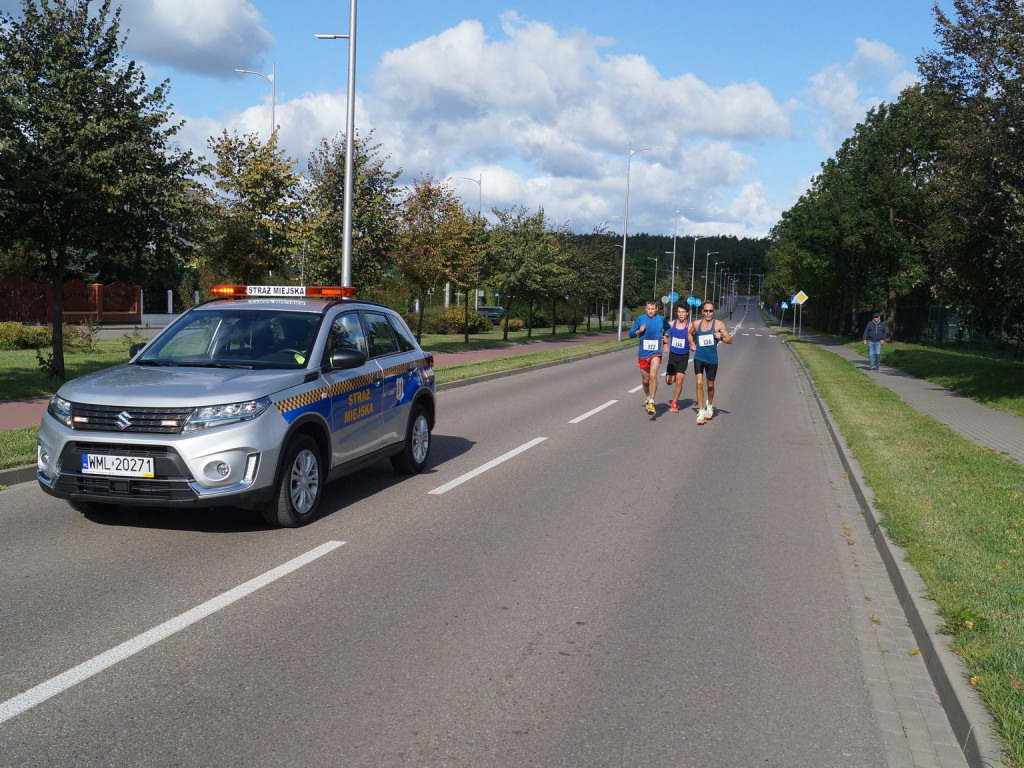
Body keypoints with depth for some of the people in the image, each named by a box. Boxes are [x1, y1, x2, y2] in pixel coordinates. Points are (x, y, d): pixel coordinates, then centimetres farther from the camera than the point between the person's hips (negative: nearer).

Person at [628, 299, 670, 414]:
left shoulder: (661, 319, 1)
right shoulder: (640, 319, -1)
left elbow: (668, 328, 23)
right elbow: (631, 334, 5)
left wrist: (665, 335, 4)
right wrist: (639, 331, -14)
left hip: (656, 353, -2)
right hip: (643, 353, 2)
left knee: (653, 375, -23)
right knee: (645, 380, 12)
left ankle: (651, 402, -20)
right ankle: (647, 398, 40)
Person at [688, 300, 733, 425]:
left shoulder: (719, 324, -4)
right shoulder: (696, 324, 4)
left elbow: (730, 340, -5)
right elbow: (690, 333, 26)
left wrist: (721, 337, -25)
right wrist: (692, 344, 10)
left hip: (712, 359, -1)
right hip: (699, 358, 1)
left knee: (710, 385, 13)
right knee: (699, 383, -13)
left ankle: (709, 406, 39)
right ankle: (701, 411, -10)